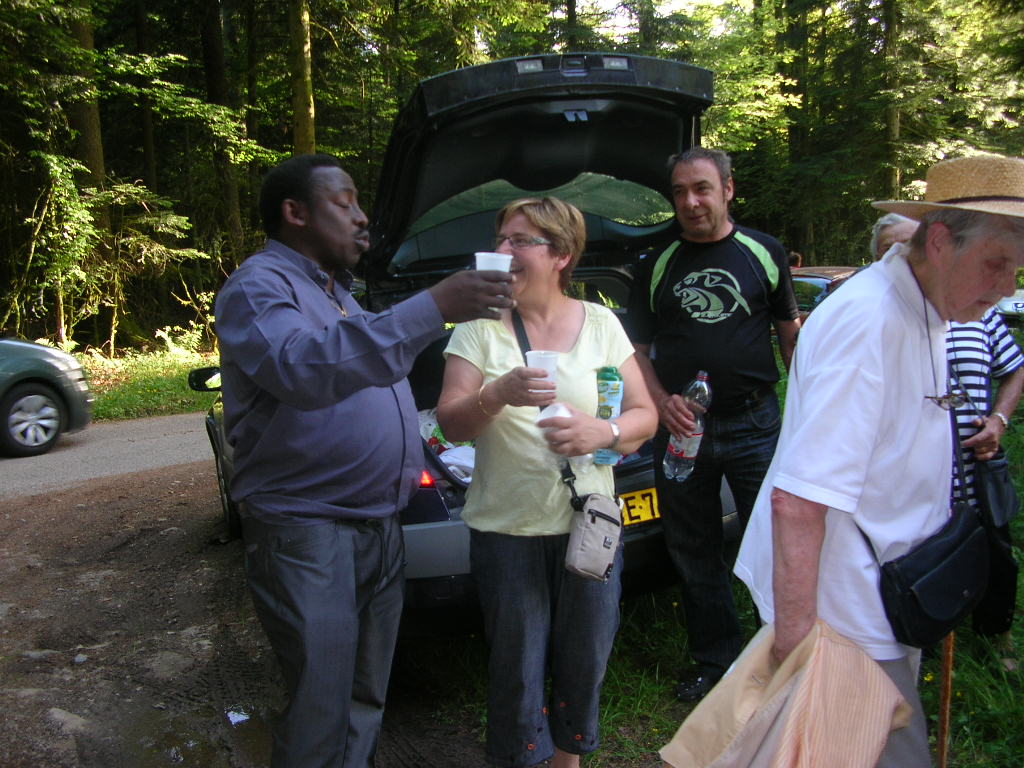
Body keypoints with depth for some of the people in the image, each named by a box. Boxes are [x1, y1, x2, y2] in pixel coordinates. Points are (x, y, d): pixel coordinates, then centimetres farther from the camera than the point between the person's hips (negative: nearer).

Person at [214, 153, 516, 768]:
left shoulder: (338, 293, 20)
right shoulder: (259, 286, -11)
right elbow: (301, 370, -33)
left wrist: (413, 447, 18)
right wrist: (432, 310, -39)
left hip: (380, 526, 9)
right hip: (306, 532, -9)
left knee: (365, 706, 18)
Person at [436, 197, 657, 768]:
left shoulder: (601, 323, 3)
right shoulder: (481, 324, -1)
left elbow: (645, 415, 3)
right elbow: (451, 424, -8)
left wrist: (604, 432, -18)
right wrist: (497, 394, -28)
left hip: (590, 526, 2)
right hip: (506, 529, -1)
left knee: (586, 662, 15)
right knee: (518, 672, 8)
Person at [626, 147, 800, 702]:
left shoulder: (764, 254, 5)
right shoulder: (657, 266, 7)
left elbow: (790, 333, 10)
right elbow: (638, 350, 8)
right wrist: (663, 402, -9)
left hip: (754, 422, -2)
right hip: (680, 427, 2)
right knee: (694, 553, 12)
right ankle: (715, 661, 29)